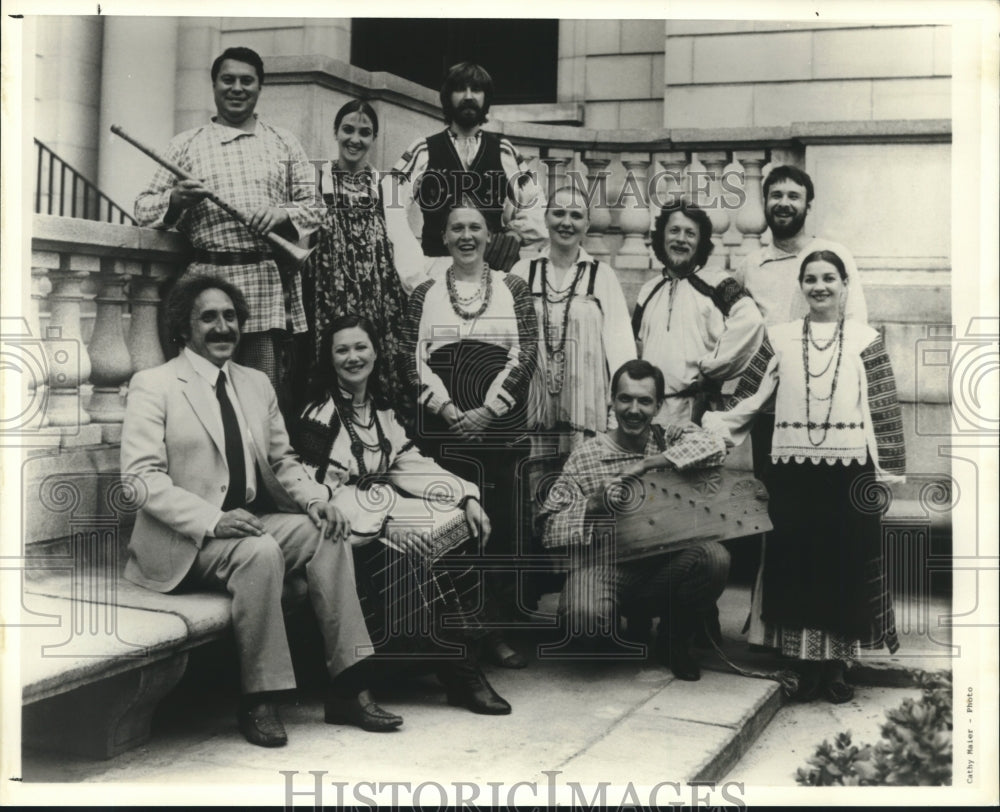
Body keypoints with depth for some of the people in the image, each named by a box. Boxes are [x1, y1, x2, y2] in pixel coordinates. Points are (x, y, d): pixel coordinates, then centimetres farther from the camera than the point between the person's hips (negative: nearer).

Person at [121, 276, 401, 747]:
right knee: (260, 551, -33)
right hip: (185, 541, -6)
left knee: (326, 533, -20)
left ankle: (347, 689, -19)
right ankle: (257, 702, -22)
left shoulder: (257, 385, 17)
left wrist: (315, 498, -5)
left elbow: (282, 461, 18)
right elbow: (141, 477, -13)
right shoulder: (153, 385, -3)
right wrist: (213, 520, -26)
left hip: (252, 521, 6)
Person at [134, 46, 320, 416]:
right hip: (209, 279, 0)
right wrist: (176, 199, -10)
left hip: (270, 287, 0)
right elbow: (144, 208, 10)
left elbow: (313, 205, 12)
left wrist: (282, 214, -8)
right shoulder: (186, 145, 13)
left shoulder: (284, 143, 15)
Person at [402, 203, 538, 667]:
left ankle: (500, 630, 7)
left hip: (502, 429, 0)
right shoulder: (425, 294, 9)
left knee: (503, 525, -1)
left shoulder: (513, 289, 7)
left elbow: (525, 356, -1)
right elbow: (415, 361, 3)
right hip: (444, 429, 0)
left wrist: (487, 410, -9)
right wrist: (448, 410, -9)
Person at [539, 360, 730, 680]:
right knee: (586, 614, -35)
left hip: (661, 567, 2)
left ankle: (674, 641, 3)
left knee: (714, 557, -27)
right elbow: (552, 527, -3)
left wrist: (645, 464, -22)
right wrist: (593, 504, -21)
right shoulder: (585, 456, 1)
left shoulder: (670, 440, 6)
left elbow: (713, 447, -18)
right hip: (601, 567, -2)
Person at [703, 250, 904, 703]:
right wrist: (710, 429, -4)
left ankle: (836, 665, 16)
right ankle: (807, 664, 15)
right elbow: (749, 397, 5)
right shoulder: (780, 339, 7)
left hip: (848, 469, -1)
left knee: (846, 564, 4)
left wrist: (888, 469, -4)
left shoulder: (865, 341, 2)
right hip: (792, 469, 1)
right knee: (795, 563, 4)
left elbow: (884, 410, 0)